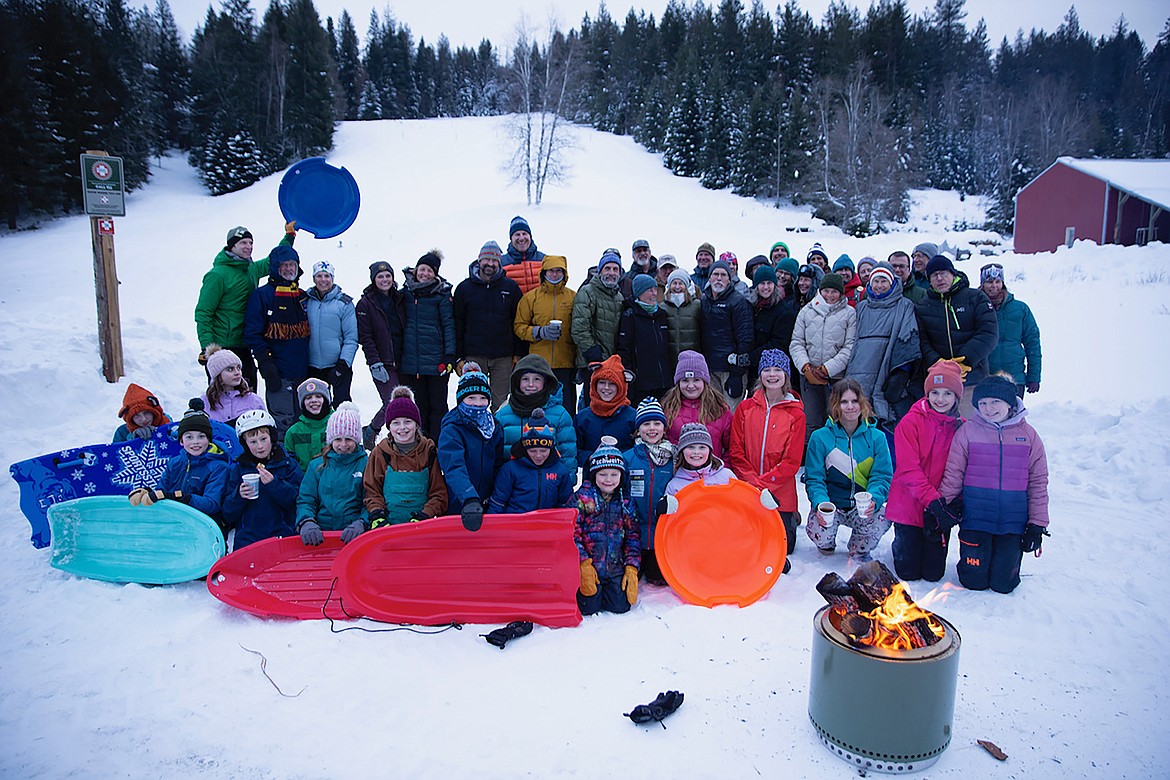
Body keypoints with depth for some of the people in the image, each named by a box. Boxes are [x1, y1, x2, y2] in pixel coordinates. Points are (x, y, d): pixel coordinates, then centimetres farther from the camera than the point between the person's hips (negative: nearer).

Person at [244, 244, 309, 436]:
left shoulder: (303, 297, 17)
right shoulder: (262, 295, -3)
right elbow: (252, 334, -8)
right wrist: (267, 366, -16)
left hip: (303, 372, 6)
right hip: (279, 373, -6)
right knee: (283, 422, -7)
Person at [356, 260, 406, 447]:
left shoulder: (399, 299, 12)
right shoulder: (366, 303, -1)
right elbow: (364, 337, -6)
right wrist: (375, 364, -14)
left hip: (401, 361, 5)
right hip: (383, 363, -5)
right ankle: (370, 432, 9)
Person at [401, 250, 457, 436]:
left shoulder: (442, 294, 0)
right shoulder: (406, 292, 9)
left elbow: (449, 324, -3)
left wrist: (450, 354, -10)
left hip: (435, 359, -3)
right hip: (410, 360, 3)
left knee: (437, 405, 2)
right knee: (418, 405, 10)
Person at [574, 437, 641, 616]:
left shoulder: (626, 502, 7)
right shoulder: (582, 497, -4)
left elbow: (633, 536, 8)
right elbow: (572, 532, -9)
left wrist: (632, 567, -1)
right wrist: (583, 564, -15)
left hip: (616, 568, 3)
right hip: (588, 567, -3)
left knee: (621, 607, -3)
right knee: (588, 608, -9)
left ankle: (602, 592, 27)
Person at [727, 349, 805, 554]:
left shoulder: (796, 414, -3)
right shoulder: (745, 408, 2)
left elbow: (792, 461, -7)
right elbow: (735, 452, 0)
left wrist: (765, 482, -16)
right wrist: (753, 482, -11)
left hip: (780, 494, -1)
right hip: (746, 491, 1)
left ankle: (791, 519, 33)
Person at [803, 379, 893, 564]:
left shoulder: (876, 438, 0)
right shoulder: (820, 437, -4)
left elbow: (882, 476, -6)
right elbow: (814, 479, -6)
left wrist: (874, 499, -28)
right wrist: (820, 503, -27)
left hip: (862, 507, 1)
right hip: (829, 505, -1)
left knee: (881, 519, -31)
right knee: (820, 536, -29)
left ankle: (859, 549, 6)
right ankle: (827, 543, 15)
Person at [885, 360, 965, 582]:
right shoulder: (911, 422, -9)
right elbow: (908, 468, -15)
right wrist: (932, 499, -24)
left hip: (941, 508, 2)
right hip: (909, 505, -2)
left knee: (933, 573, 5)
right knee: (909, 572, 2)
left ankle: (933, 546, 36)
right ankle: (901, 544, 33)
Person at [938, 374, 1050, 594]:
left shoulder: (1028, 435, 2)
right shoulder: (967, 431, -3)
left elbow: (1038, 483, 5)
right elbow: (952, 475, 0)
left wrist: (1037, 525, 2)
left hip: (1013, 523, 1)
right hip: (975, 520, -1)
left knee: (1003, 584, 4)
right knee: (974, 581, 1)